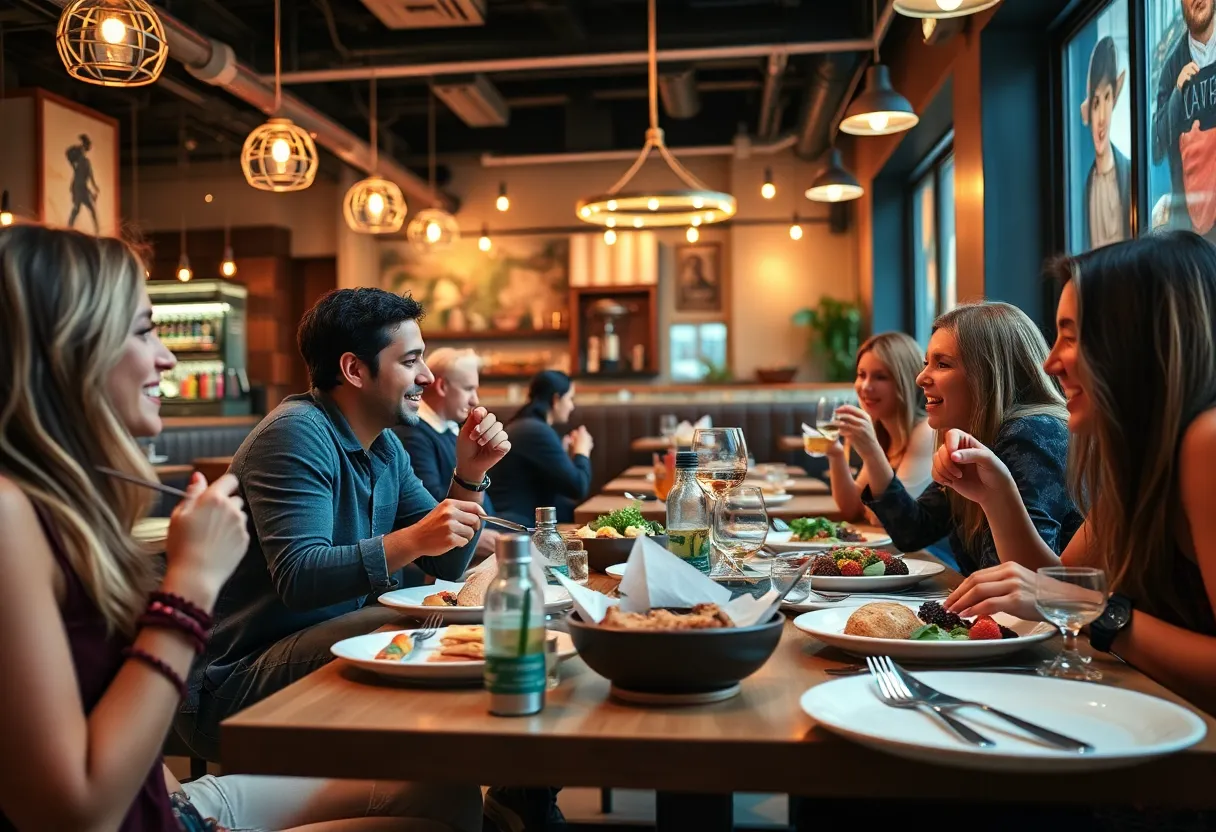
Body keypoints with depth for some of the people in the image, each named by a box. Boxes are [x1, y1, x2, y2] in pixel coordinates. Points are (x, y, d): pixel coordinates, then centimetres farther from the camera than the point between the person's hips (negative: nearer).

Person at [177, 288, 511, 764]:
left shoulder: (384, 446, 11)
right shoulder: (297, 433, -17)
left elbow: (447, 567, 11)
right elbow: (298, 578, -29)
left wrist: (469, 477, -2)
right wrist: (411, 540, -39)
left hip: (328, 644, 9)